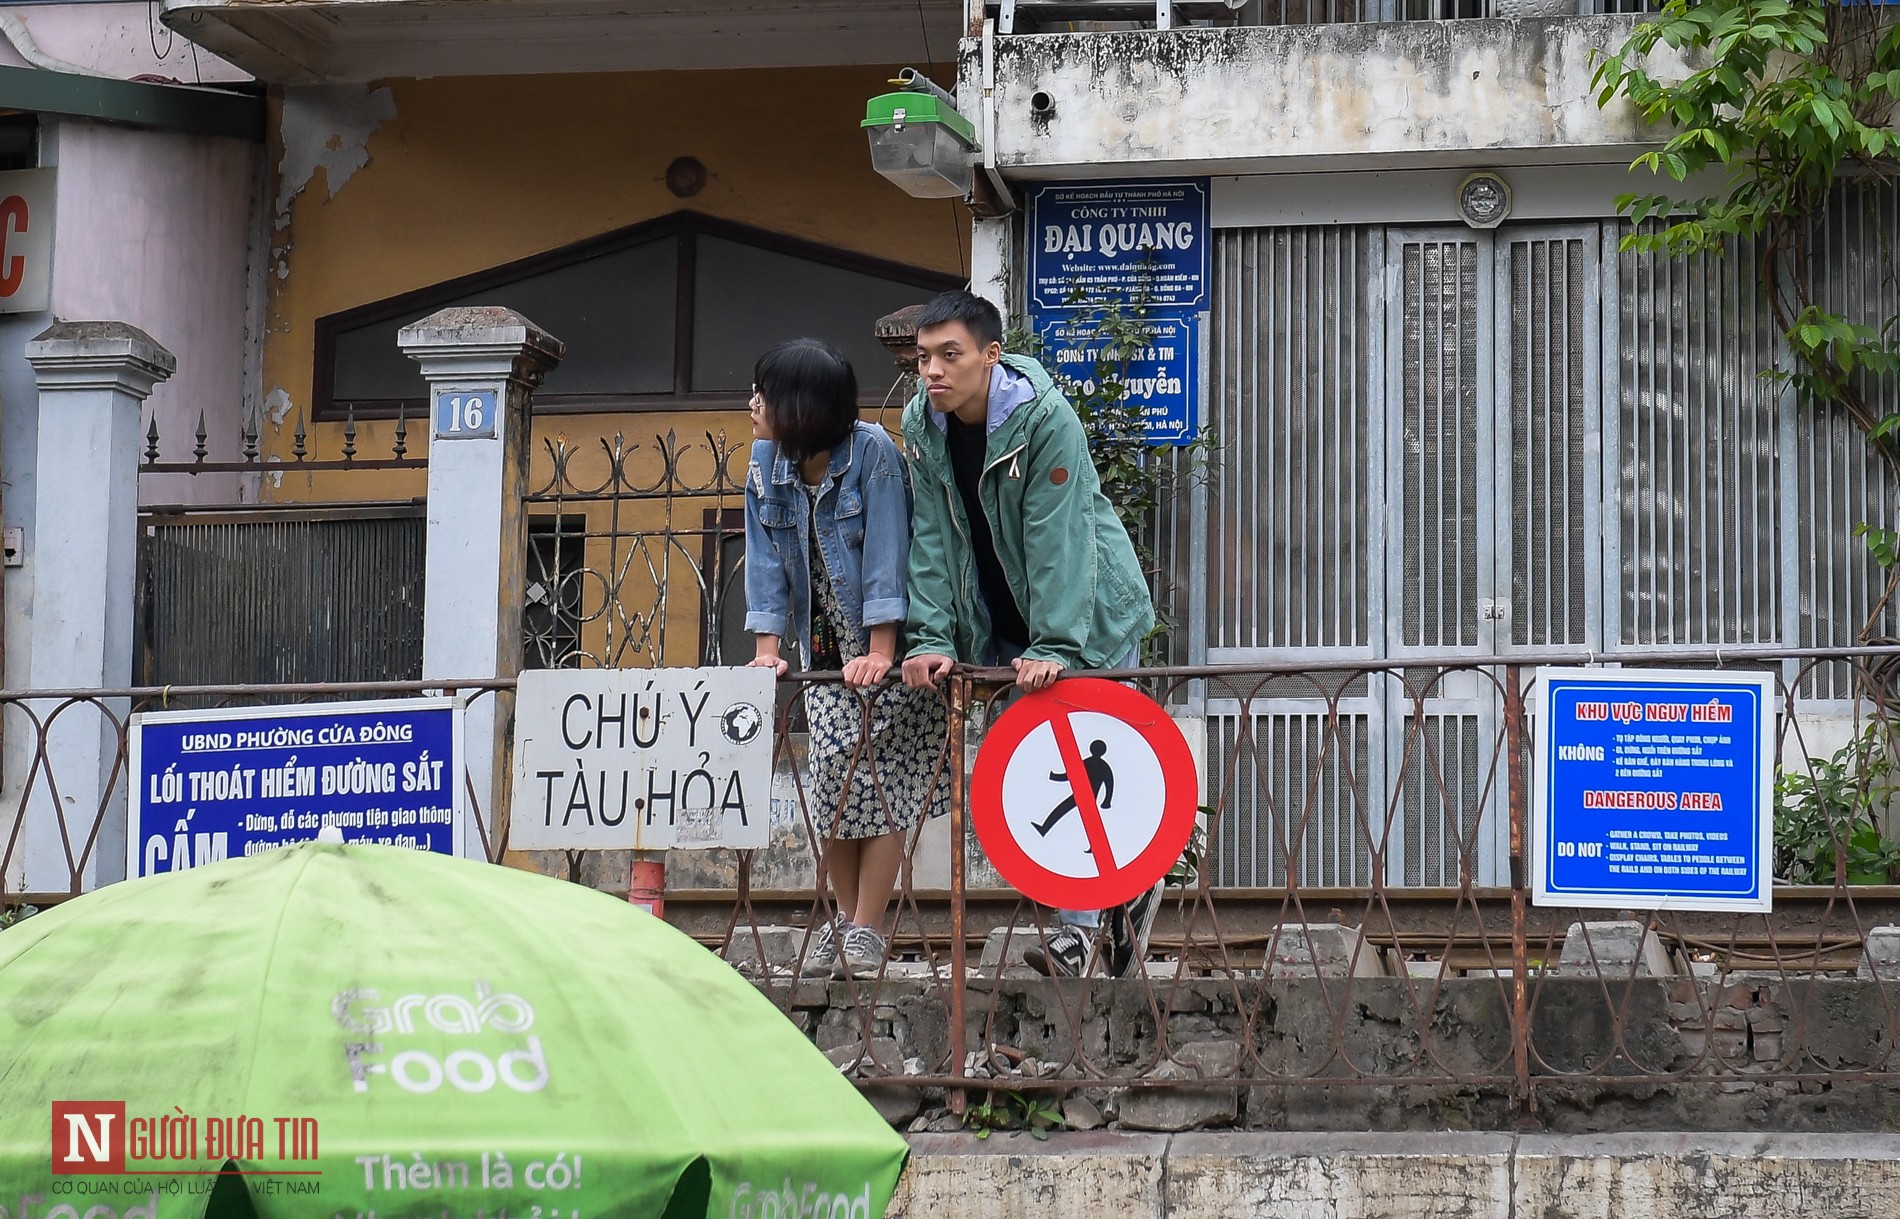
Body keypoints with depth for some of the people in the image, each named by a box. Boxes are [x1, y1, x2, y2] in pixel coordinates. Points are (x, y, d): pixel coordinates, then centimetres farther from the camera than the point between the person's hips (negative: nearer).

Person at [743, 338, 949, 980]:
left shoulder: (873, 453, -20)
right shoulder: (766, 466, -3)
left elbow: (887, 554, -23)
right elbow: (766, 561, -3)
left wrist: (880, 653, -27)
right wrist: (767, 649, -13)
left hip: (891, 642, -5)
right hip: (826, 647, 5)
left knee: (883, 777, -8)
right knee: (833, 769, -2)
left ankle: (867, 929, -5)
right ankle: (844, 917, 9)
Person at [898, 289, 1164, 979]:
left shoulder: (1044, 417, -24)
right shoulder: (921, 426, -7)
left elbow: (1057, 540, -27)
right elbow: (932, 539, -6)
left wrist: (1055, 648, -31)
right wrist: (930, 637, -15)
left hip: (1087, 609, -6)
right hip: (1001, 622, 6)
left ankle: (1083, 925, -3)